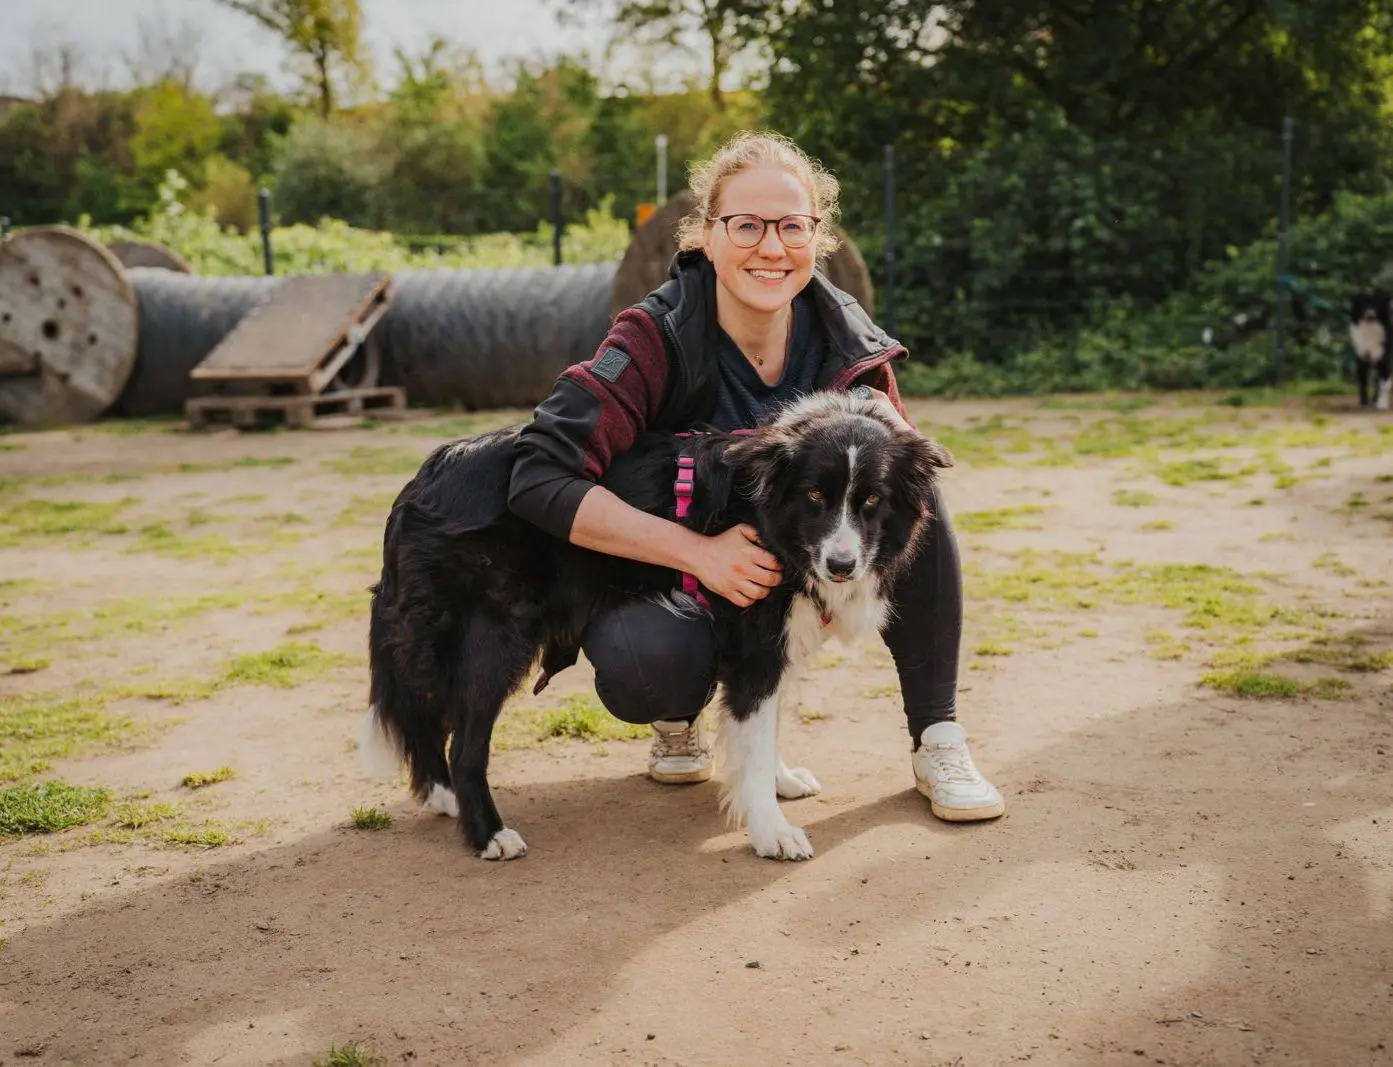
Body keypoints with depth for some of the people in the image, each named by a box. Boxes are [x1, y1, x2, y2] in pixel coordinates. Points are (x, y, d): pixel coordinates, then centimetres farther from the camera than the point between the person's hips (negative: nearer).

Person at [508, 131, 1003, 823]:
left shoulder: (847, 341, -12)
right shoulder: (657, 338, -24)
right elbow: (541, 479, -31)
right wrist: (698, 552, -37)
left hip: (804, 571, 4)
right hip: (670, 579, -3)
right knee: (644, 664, -37)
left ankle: (936, 738, -10)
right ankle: (680, 714, 4)